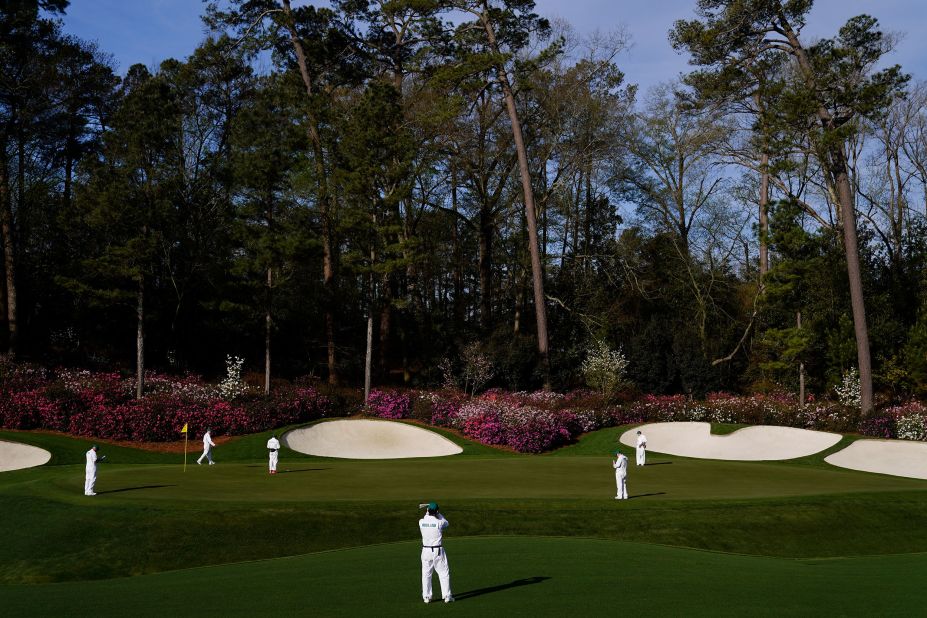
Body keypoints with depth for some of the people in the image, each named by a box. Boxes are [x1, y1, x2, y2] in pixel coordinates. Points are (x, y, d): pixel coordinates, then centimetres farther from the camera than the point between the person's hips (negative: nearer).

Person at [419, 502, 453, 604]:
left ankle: (426, 597, 13)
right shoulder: (439, 522, -12)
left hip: (426, 550, 3)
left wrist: (428, 511, 26)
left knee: (426, 574, 12)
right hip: (438, 550, -3)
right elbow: (446, 522, 12)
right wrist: (438, 513, 17)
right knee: (444, 573, 7)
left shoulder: (421, 522, -4)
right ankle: (447, 596, 8)